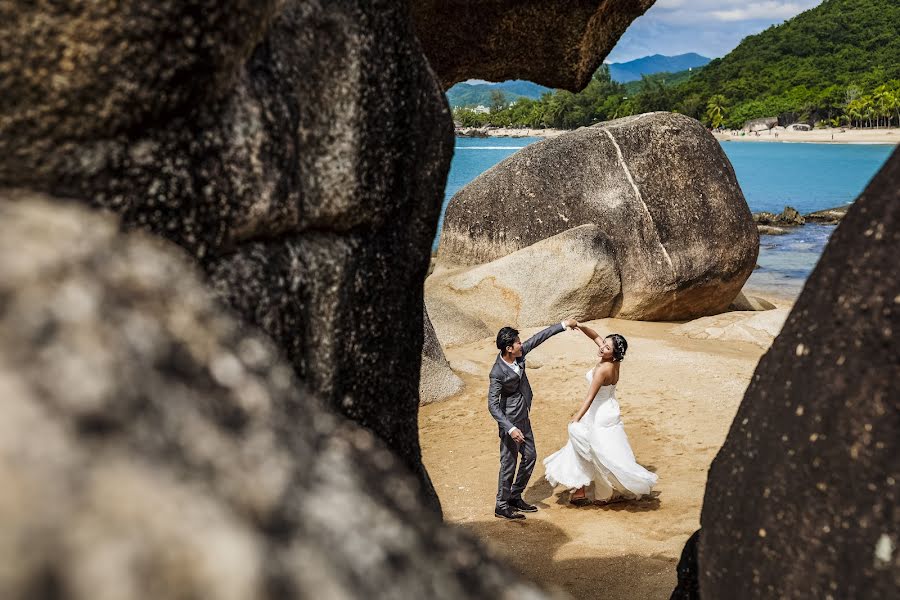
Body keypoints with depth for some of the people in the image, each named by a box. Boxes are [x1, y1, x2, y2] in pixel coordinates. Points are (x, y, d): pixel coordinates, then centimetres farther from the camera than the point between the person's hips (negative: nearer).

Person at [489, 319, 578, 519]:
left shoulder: (519, 354, -7)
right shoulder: (497, 373, -26)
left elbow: (538, 338, 5)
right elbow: (493, 405, -26)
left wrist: (563, 325, 8)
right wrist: (510, 428, -33)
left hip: (523, 418, 9)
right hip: (510, 421, -9)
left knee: (530, 456, 16)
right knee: (509, 463, 1)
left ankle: (515, 497, 30)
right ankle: (502, 506, 15)